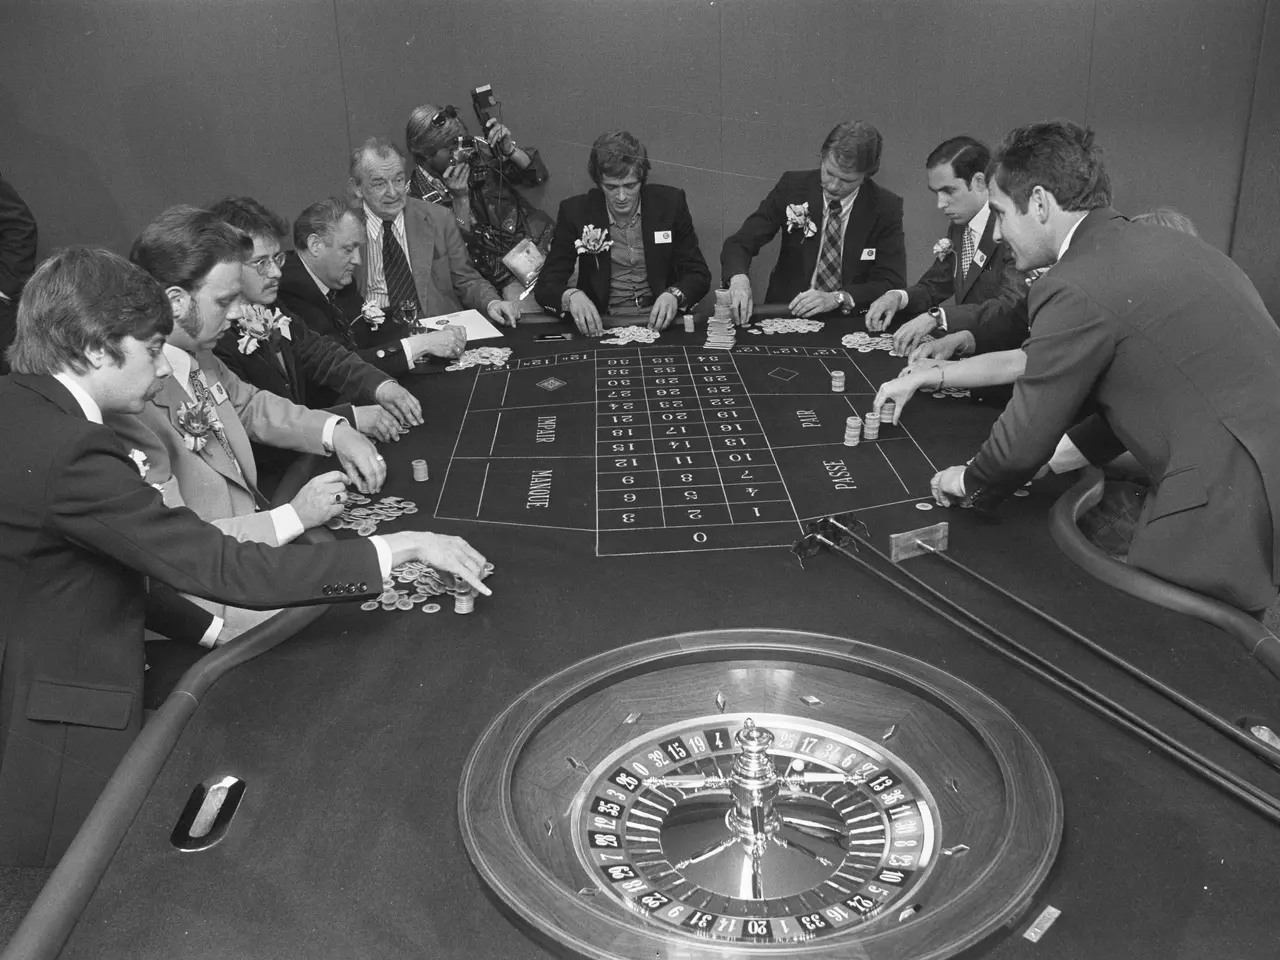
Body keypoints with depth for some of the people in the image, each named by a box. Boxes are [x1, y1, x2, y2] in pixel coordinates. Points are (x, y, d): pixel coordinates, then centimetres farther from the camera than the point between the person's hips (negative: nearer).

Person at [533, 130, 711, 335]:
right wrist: (571, 296, -27)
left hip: (660, 324, -2)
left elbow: (699, 274, 2)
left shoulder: (671, 202, 0)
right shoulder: (575, 211, -2)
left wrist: (674, 295, -21)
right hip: (601, 325, 2)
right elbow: (546, 285, -3)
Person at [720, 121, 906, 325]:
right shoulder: (791, 186, -3)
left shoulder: (886, 207, -5)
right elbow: (739, 242, -5)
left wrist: (837, 298, -23)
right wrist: (738, 278, -28)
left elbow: (893, 283, -7)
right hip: (785, 312, 1)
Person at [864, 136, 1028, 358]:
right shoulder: (959, 225, 10)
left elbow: (1012, 310, -27)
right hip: (965, 350, 7)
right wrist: (897, 297, -3)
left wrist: (937, 317, -34)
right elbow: (934, 285, 18)